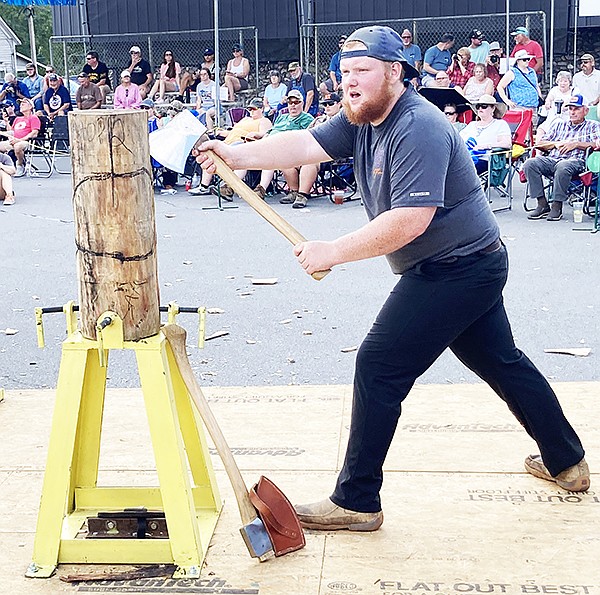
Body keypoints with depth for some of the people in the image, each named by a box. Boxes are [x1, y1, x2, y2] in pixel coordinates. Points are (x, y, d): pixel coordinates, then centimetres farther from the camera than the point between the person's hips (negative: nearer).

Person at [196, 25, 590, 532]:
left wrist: (334, 252, -28)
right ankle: (566, 463, 37)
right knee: (501, 362, 21)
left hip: (454, 269, -11)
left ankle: (356, 502, 2)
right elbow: (305, 145, -4)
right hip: (472, 266, 11)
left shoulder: (418, 129, -23)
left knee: (378, 369, -8)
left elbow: (410, 220, -31)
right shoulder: (363, 118, 5)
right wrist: (237, 154, -17)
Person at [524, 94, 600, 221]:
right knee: (530, 163, -25)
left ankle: (557, 206, -29)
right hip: (552, 159, 5)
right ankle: (542, 205, -22)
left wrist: (576, 144, -6)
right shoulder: (559, 124, 29)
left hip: (575, 161, -4)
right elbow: (539, 144, 22)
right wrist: (556, 143, 4)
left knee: (562, 167, -40)